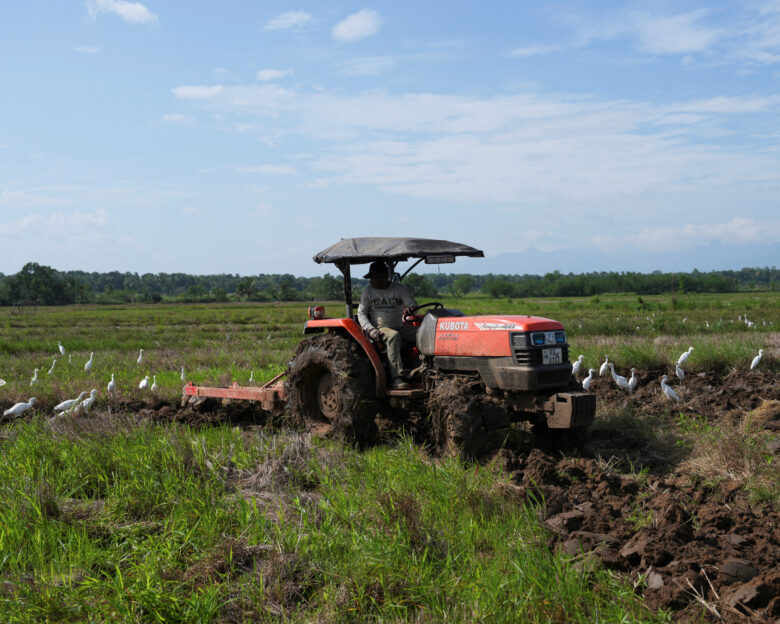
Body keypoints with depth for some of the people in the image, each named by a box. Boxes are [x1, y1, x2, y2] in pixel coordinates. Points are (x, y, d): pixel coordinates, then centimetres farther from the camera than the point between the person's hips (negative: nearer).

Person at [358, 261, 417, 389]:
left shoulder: (399, 288, 6)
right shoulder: (368, 290, 6)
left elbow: (414, 305, -2)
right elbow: (361, 313, 3)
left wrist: (409, 309, -28)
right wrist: (371, 330, -15)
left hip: (401, 327, 3)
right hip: (381, 329, -2)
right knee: (394, 336, -37)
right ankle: (396, 378, -43)